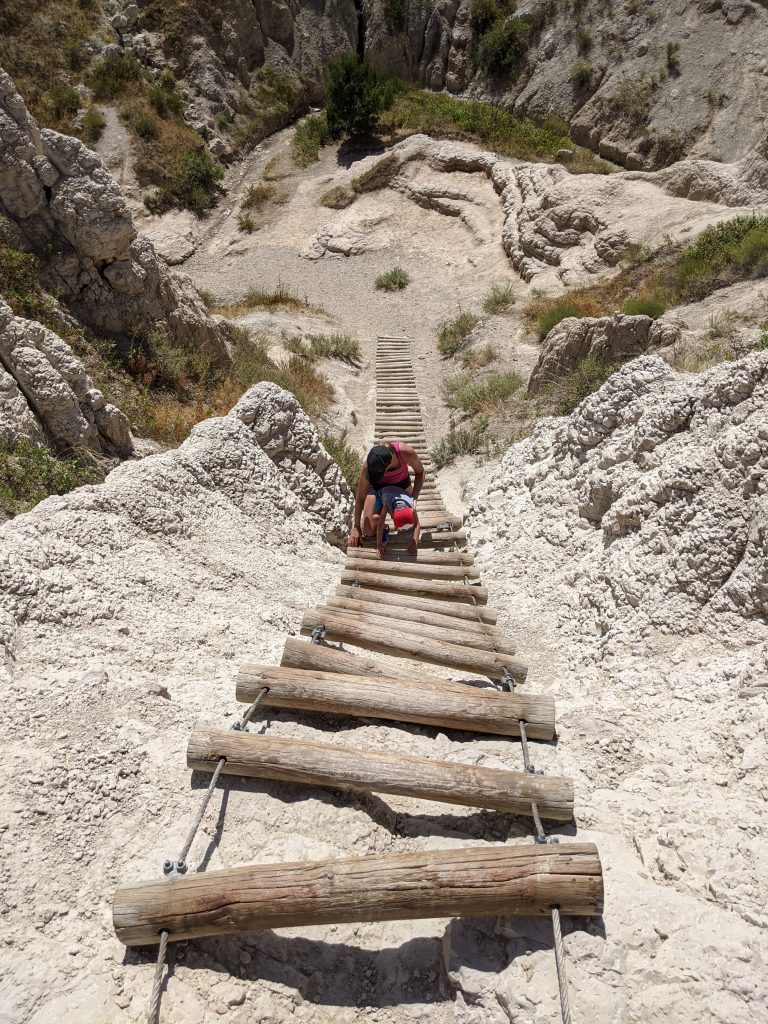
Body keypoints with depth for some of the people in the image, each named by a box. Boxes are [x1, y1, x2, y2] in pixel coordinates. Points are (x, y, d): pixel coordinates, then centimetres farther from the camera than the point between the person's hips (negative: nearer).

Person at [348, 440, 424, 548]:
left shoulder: (406, 452, -38)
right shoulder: (368, 466, -36)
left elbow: (420, 471, -15)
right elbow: (360, 498, -23)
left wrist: (414, 498, -25)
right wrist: (356, 527, -18)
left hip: (401, 482, 1)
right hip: (377, 486, -1)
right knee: (369, 532, -9)